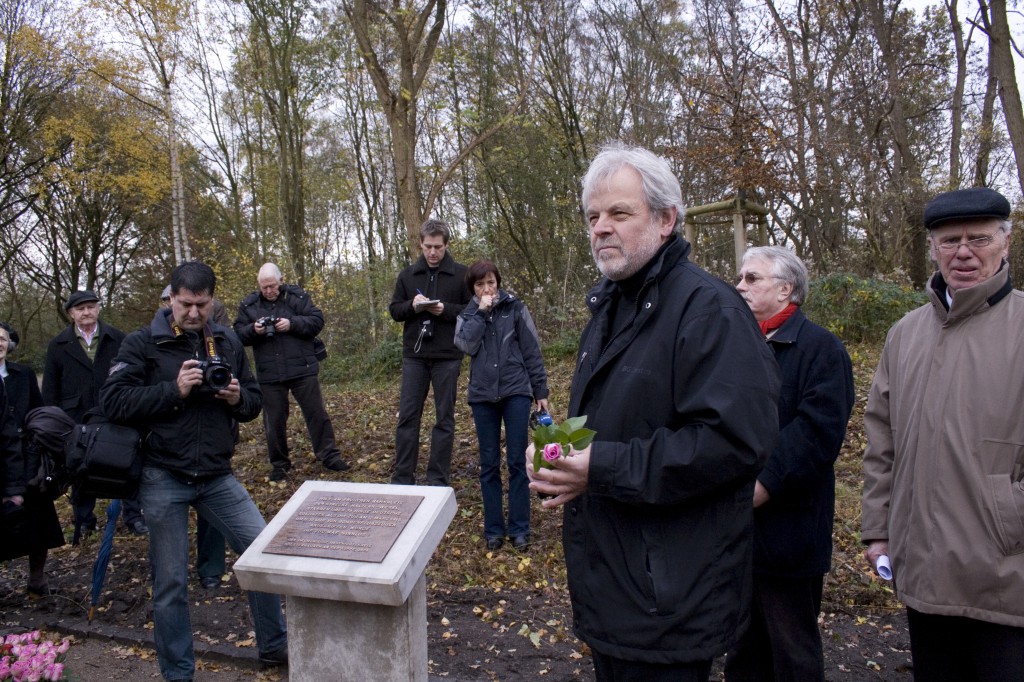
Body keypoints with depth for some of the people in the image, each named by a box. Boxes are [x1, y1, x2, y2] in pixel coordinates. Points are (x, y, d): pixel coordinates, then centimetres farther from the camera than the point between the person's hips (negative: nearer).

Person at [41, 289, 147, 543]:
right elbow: (50, 389, 7)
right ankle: (83, 520, 27)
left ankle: (133, 515, 17)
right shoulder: (58, 345, 4)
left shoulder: (118, 339, -1)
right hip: (77, 420, 2)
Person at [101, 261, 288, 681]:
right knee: (170, 582, 7)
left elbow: (254, 402, 11)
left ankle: (274, 645, 21)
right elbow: (113, 401, -13)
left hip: (217, 476, 3)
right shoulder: (142, 343, -5)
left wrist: (237, 398, -11)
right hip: (163, 479, -3)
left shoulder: (228, 343, 6)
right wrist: (174, 390, -22)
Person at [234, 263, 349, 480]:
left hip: (303, 370, -1)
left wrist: (292, 324, -19)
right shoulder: (248, 305, 6)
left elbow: (317, 320, -5)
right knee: (274, 421, 9)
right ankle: (279, 464, 23)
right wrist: (253, 330, -16)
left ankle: (329, 455, 15)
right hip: (269, 375, 2)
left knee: (317, 413, 4)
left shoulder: (297, 297, 0)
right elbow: (238, 334, 4)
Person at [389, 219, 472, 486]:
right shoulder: (407, 275, 8)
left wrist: (446, 309, -17)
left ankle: (439, 479, 14)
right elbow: (394, 311, 10)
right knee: (407, 416, 4)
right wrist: (412, 305, -11)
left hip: (447, 357, -2)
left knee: (444, 418, 5)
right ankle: (402, 478, 14)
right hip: (414, 356, 3)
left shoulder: (461, 274, -1)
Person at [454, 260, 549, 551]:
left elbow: (532, 352, 3)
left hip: (516, 392, -2)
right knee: (489, 463, 7)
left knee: (517, 461, 1)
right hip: (482, 395, 2)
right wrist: (481, 312, -12)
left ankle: (519, 528, 11)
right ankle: (493, 528, 17)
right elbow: (467, 345, -11)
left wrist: (540, 391, 1)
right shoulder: (467, 316, 8)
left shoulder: (515, 308, 2)